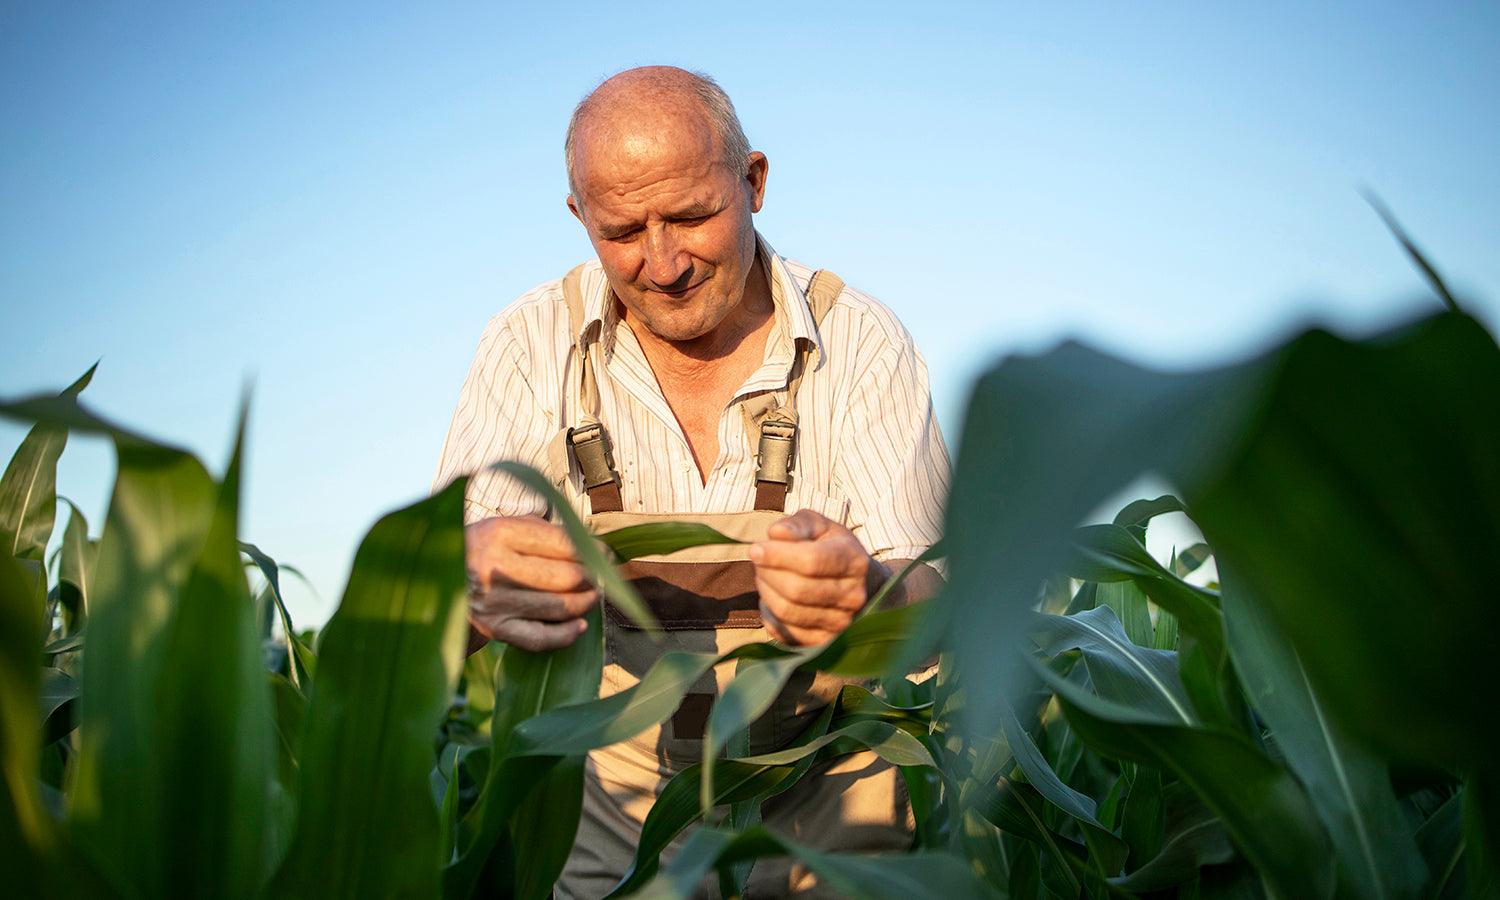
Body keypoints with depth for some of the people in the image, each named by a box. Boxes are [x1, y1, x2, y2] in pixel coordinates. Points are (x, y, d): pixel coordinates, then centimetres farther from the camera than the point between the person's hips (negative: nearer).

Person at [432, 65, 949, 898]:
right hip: (619, 790, 0)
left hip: (834, 791, 1)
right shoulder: (531, 344, -4)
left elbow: (933, 600, -12)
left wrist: (862, 593, -37)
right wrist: (468, 575, -36)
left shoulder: (858, 341, -6)